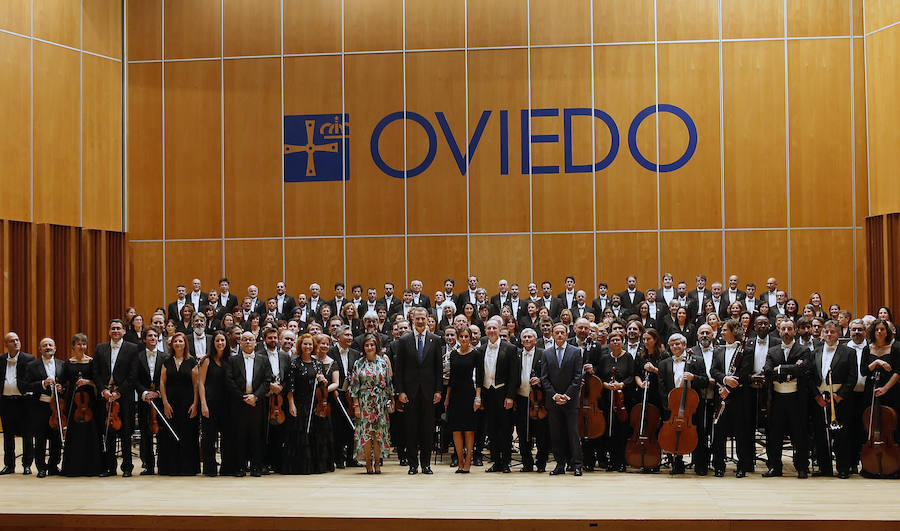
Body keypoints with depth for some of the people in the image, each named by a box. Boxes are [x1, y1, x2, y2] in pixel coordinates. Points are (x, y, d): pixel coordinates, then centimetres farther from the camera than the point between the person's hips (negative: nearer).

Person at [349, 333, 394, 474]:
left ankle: (377, 462, 7)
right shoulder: (359, 363, 3)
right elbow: (354, 386, 0)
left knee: (379, 433, 0)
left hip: (381, 403, 1)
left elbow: (389, 383, 11)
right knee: (366, 432, -4)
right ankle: (368, 463, 3)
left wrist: (391, 401, 6)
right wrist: (356, 405, -6)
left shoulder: (383, 362, 7)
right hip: (365, 403, -1)